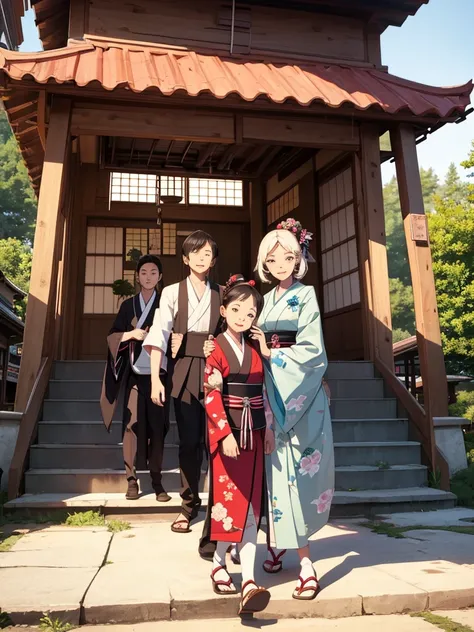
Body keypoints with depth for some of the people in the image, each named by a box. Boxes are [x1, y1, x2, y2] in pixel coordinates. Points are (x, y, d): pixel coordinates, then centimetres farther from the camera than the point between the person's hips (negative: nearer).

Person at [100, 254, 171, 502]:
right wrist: (132, 333, -10)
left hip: (158, 374, -1)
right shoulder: (128, 305, 11)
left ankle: (157, 480, 9)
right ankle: (131, 479, 6)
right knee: (133, 424, -2)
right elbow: (112, 336, 7)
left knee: (157, 426, 1)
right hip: (135, 374, 1)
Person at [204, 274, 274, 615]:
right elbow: (211, 395, -14)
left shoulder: (255, 349, 10)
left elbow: (263, 392, 13)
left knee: (250, 506, 3)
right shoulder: (215, 348, -8)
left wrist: (269, 428, 10)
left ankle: (249, 580, 6)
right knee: (227, 500, 5)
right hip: (226, 433, -5)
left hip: (253, 434, 5)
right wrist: (225, 433, -19)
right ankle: (219, 565, 26)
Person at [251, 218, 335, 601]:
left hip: (298, 393, -5)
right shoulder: (268, 299, 14)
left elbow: (311, 350, -12)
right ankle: (280, 541, 20)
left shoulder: (306, 296, -3)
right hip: (271, 392, 5)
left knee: (294, 470, -5)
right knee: (277, 468, 8)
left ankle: (305, 561, 2)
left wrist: (271, 354, -12)